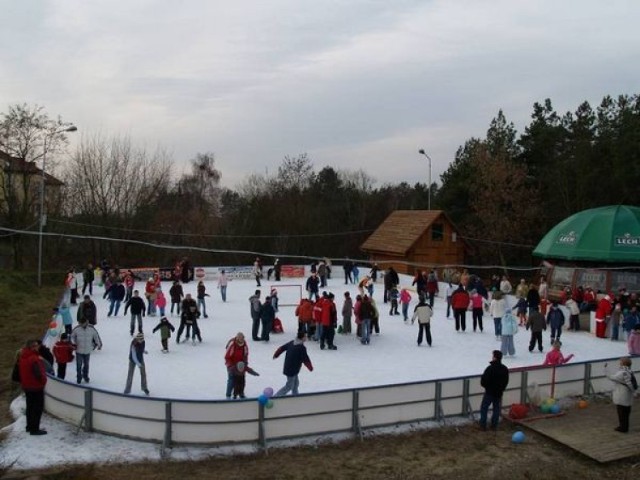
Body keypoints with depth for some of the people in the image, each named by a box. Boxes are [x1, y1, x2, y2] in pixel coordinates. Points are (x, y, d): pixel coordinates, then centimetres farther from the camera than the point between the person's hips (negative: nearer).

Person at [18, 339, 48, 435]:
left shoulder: (22, 357, 4)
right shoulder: (35, 359, -26)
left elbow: (20, 371, 14)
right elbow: (39, 373, -27)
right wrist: (43, 380, -8)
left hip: (26, 386, 9)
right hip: (36, 386, -9)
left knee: (30, 407, 21)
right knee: (38, 408, 0)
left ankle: (29, 426, 32)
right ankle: (34, 429, 3)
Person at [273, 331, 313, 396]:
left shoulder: (291, 343, 2)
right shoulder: (302, 348, -22)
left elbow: (282, 348, 12)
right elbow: (305, 360, -17)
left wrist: (276, 355, 28)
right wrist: (311, 367, -1)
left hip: (287, 367, 9)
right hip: (292, 370, -9)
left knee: (296, 383, 21)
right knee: (289, 386, 2)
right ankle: (275, 397, 3)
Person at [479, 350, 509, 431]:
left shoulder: (490, 368, -23)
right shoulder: (505, 369, -2)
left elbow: (483, 381, -19)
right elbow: (506, 381, 7)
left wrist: (486, 386, 3)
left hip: (489, 392, -5)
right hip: (499, 393, 5)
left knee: (484, 407, 7)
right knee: (496, 408, 15)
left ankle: (483, 425, 8)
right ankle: (494, 425, 19)